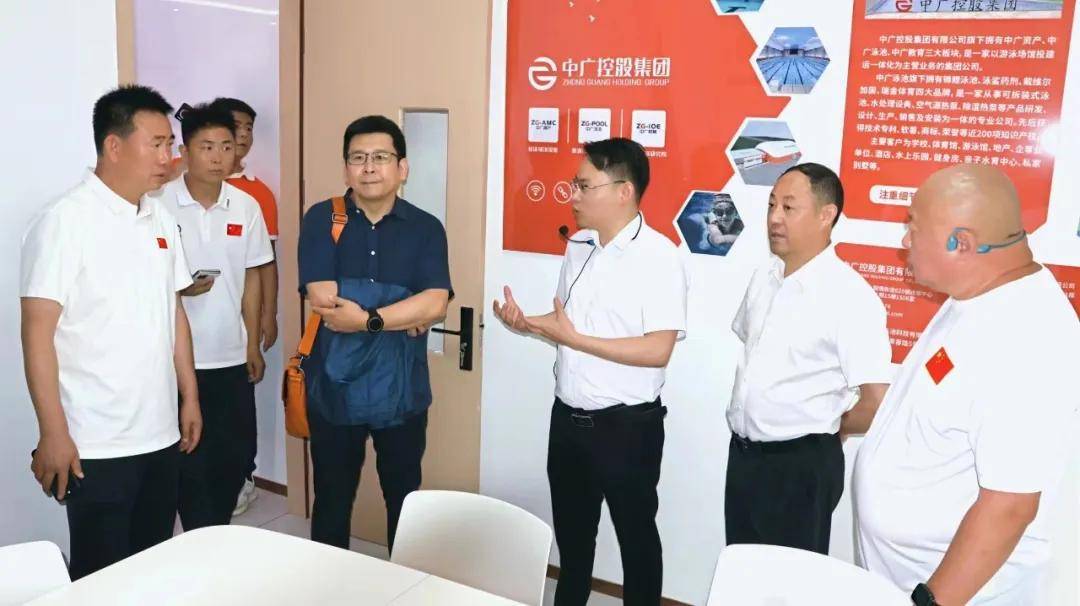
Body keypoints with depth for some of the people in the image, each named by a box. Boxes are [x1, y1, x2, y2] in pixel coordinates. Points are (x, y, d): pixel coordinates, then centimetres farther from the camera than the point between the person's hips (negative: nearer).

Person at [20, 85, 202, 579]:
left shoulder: (161, 220, 8)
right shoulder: (64, 222, -12)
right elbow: (37, 333, -14)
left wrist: (190, 398, 14)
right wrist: (53, 433, -15)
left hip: (161, 436, 6)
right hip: (96, 445, -6)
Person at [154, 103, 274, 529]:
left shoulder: (246, 207, 2)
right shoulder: (160, 205, -10)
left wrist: (253, 345, 8)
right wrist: (178, 287, -22)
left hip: (232, 357, 4)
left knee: (237, 455, 13)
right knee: (191, 461, 6)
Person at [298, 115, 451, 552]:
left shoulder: (426, 228, -1)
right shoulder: (322, 219, -3)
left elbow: (435, 305, -14)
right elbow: (321, 296, -16)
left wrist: (368, 317, -22)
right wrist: (407, 305, -16)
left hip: (401, 390, 1)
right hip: (334, 387, 0)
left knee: (405, 499, 16)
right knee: (331, 499, 16)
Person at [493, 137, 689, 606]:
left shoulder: (660, 257, -17)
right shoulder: (578, 246, 5)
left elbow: (658, 350, -24)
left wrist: (576, 340, -25)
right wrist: (526, 324, -6)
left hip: (627, 424, -7)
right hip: (568, 416, 7)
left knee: (635, 534, 12)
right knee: (571, 529, 23)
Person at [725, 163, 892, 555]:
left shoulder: (849, 296, -20)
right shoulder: (765, 276, 4)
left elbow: (878, 404, -22)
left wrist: (824, 430, -5)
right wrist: (744, 412, 9)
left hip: (802, 466, -7)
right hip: (742, 453, 7)